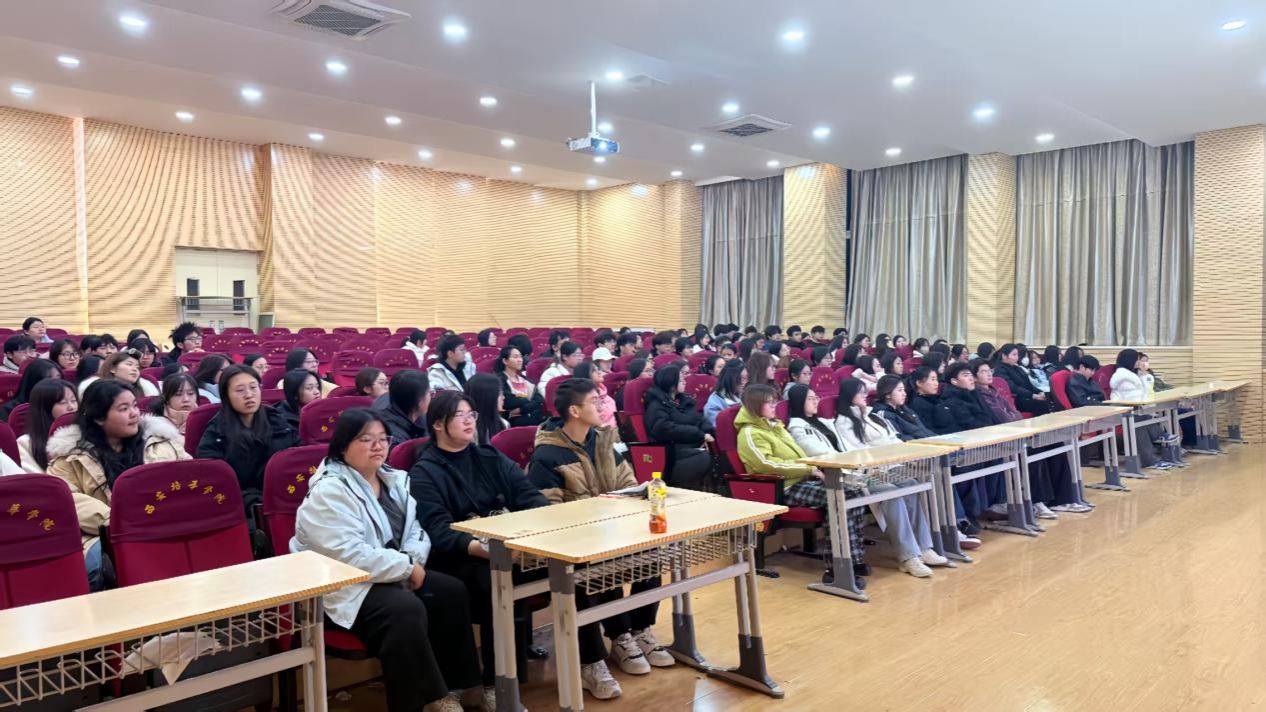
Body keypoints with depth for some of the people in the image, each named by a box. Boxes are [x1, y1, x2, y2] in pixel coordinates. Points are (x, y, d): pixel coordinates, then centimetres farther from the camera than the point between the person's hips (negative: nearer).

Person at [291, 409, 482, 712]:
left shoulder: (393, 480, 8)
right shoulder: (329, 491, -17)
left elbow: (416, 530, 10)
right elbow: (348, 555, -27)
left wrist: (412, 561, -14)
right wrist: (407, 567, -21)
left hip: (394, 575, 9)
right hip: (345, 585, -8)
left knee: (452, 591, -8)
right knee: (406, 610, -32)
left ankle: (455, 684, 4)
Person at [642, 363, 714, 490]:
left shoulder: (684, 400, 21)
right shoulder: (657, 405, -2)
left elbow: (699, 419, 17)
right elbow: (667, 429, -16)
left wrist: (710, 433, -7)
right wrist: (701, 435, -18)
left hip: (696, 445, 7)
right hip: (673, 449, -7)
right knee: (705, 458, -33)